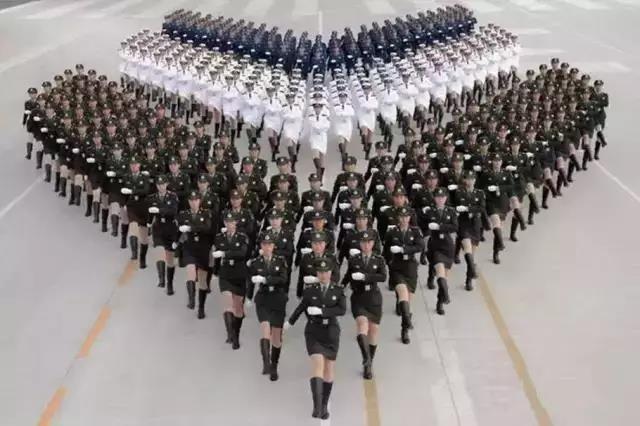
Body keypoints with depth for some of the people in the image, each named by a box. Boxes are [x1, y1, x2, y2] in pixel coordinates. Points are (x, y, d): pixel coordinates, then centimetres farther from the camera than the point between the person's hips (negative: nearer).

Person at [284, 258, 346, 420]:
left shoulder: (338, 290, -1)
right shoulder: (310, 290, -1)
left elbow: (342, 310, -14)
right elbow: (301, 307, 14)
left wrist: (321, 311, -22)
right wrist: (290, 321, 26)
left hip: (331, 333, 2)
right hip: (314, 333, -1)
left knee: (329, 370, 8)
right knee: (318, 366, -19)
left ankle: (324, 405, 24)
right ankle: (317, 406, -24)